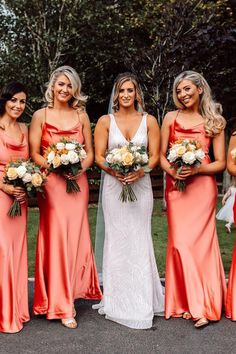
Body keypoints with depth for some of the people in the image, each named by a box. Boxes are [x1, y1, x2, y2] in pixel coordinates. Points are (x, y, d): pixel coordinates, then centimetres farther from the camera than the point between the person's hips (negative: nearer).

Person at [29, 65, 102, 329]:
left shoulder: (81, 115, 10)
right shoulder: (40, 115, 2)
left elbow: (90, 152, 10)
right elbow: (34, 154, 0)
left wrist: (80, 167, -9)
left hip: (78, 183, 3)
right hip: (51, 183, -2)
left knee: (75, 238, 5)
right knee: (56, 239, -3)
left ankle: (69, 294, 23)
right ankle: (62, 306, 7)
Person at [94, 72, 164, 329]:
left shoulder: (149, 121, 5)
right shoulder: (105, 121, 4)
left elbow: (154, 156, 2)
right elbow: (99, 156, 1)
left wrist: (139, 171, -16)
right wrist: (115, 171, -17)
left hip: (141, 184, 0)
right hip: (113, 185, 0)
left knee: (139, 239, 3)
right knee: (116, 239, 3)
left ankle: (142, 301, 17)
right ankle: (118, 302, 15)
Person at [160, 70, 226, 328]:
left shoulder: (213, 121, 4)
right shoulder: (171, 118, 7)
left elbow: (220, 163, 2)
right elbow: (161, 155, 7)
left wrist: (197, 169, -15)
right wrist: (172, 171, -13)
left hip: (202, 186, -2)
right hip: (175, 186, 2)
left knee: (198, 241, -3)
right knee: (180, 242, 0)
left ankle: (203, 305, 10)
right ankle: (191, 303, 12)